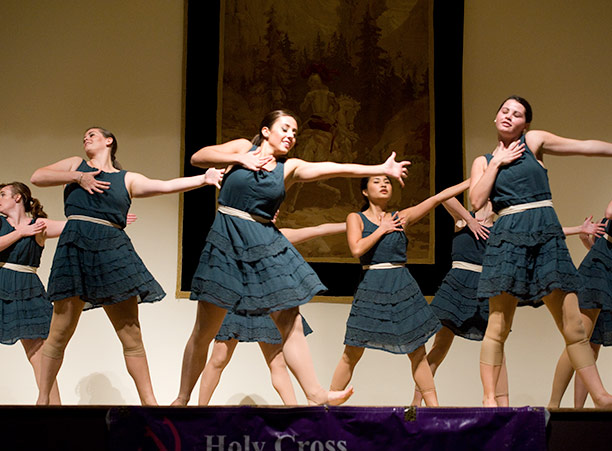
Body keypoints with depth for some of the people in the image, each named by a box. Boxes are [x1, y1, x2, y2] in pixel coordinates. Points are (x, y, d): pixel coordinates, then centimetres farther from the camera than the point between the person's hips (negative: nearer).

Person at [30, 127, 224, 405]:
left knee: (131, 334, -2)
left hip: (112, 251, 0)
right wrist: (78, 178, 1)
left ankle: (148, 401, 2)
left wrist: (203, 179, -6)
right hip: (74, 247, 0)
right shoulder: (75, 166, 21)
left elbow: (167, 186, 6)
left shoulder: (128, 179, 17)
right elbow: (37, 177, 11)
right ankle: (43, 398, 11)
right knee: (60, 331, -1)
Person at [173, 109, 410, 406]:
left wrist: (382, 169, -11)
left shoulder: (289, 168, 8)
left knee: (291, 324, -1)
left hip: (266, 246, 3)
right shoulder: (243, 148, 6)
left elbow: (332, 169, -2)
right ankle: (182, 400, 11)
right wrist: (240, 159, -9)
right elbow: (197, 158, -1)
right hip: (226, 243, -3)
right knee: (204, 331, 0)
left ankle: (315, 395, 2)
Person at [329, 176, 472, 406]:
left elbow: (438, 198, 5)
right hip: (371, 290, -2)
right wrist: (382, 230, -5)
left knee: (418, 353, 3)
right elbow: (357, 249, -12)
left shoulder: (401, 217, 9)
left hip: (403, 288, 2)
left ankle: (433, 406, 7)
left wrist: (473, 181, 2)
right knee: (352, 353, 1)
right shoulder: (356, 218, 4)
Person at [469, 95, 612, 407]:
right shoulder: (484, 161, 15)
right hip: (508, 238, 0)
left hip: (547, 235, 0)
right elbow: (476, 201, 0)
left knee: (574, 327, -2)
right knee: (498, 328, -4)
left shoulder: (534, 141, 12)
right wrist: (497, 163, 2)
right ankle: (489, 399, 4)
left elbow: (585, 146, 12)